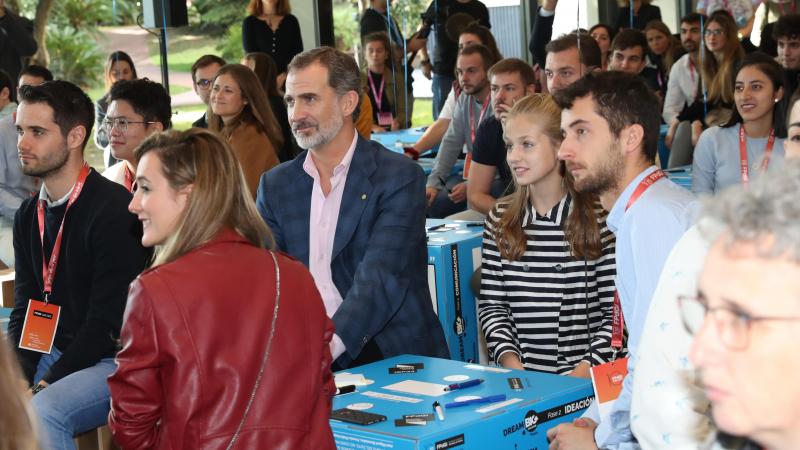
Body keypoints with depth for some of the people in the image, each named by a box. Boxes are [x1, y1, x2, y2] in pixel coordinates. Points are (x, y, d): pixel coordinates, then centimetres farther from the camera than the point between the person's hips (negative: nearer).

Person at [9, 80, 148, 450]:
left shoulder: (114, 209, -16)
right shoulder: (29, 215, 10)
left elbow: (108, 322, -17)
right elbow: (25, 308, 10)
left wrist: (46, 385, -18)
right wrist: (19, 379, -7)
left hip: (113, 360, -8)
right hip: (53, 353, 8)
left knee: (42, 413, -31)